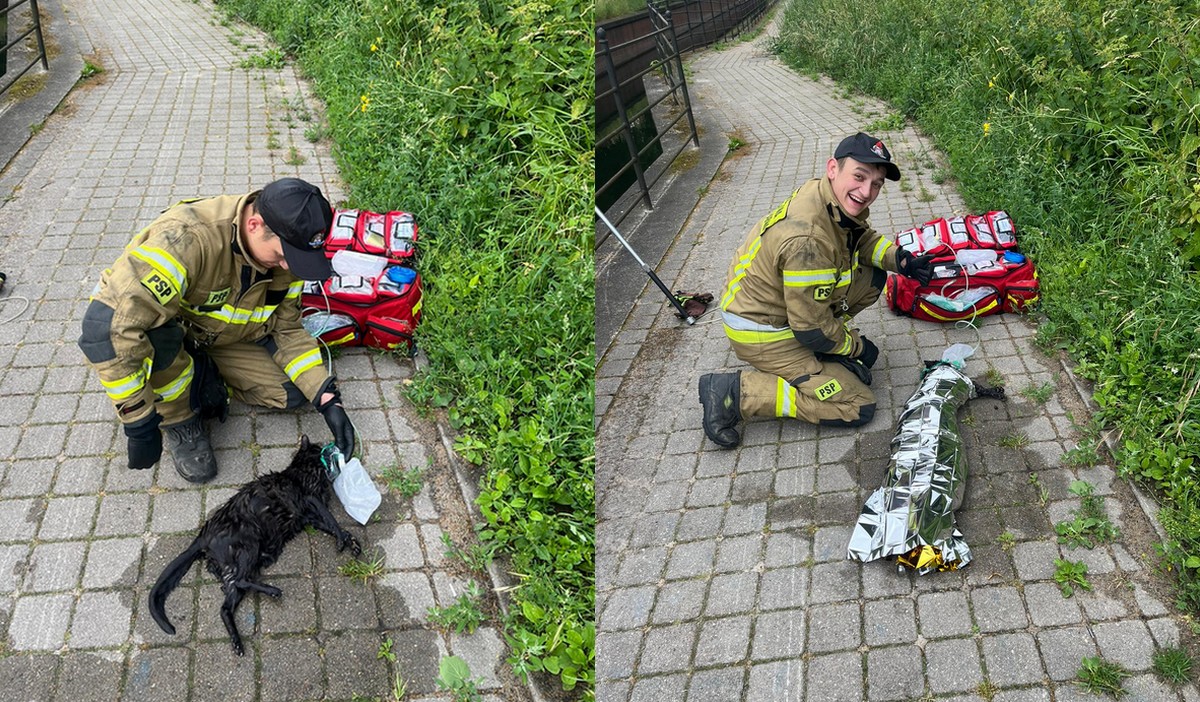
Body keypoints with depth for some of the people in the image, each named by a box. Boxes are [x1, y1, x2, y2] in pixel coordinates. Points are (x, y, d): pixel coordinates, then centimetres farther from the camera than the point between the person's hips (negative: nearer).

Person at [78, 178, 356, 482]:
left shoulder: (284, 247, -17)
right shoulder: (187, 237, -40)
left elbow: (287, 330, -5)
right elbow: (107, 323, -45)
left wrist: (328, 398, -17)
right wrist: (138, 419, -39)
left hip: (223, 339, 4)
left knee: (293, 392, -14)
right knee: (157, 335, -39)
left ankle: (203, 379, 10)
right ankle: (178, 420, -9)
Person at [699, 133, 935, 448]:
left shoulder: (838, 201, -7)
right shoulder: (807, 239, -34)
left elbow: (862, 238, 17)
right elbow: (812, 328, -26)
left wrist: (902, 260, -3)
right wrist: (856, 346, -7)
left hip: (779, 301, 9)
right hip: (761, 333, -9)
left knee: (873, 277, 8)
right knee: (857, 407, -6)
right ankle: (736, 393, -8)